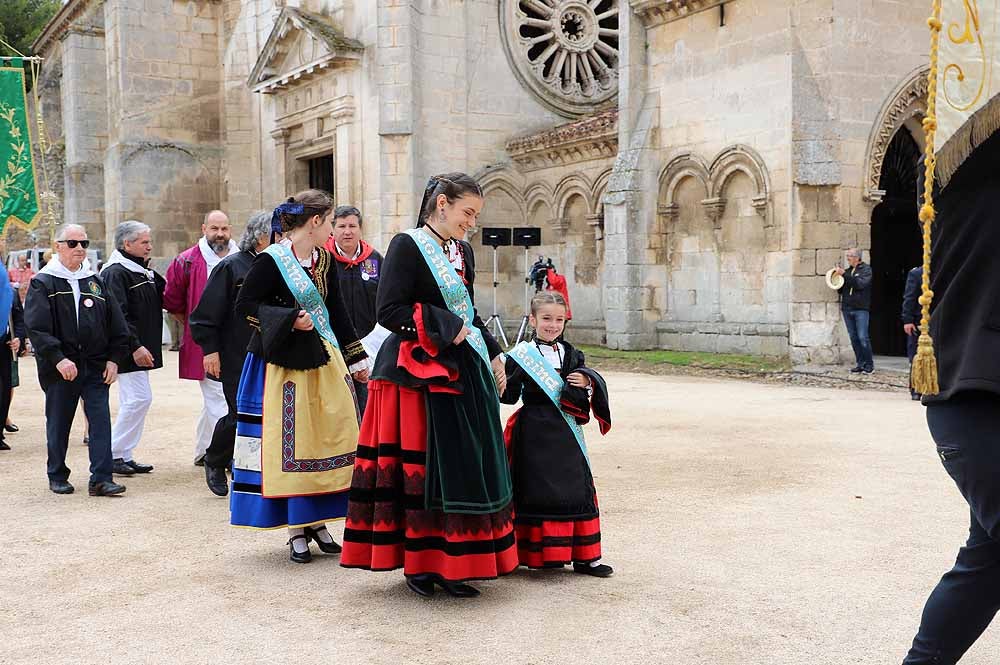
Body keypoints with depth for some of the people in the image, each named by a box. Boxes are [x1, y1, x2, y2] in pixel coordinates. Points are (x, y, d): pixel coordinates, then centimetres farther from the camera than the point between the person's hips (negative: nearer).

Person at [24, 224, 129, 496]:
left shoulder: (96, 283, 12)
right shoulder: (42, 283, -1)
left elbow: (117, 326, 13)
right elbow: (36, 328, -11)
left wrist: (113, 359, 3)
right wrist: (58, 359, -20)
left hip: (96, 366, 3)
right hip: (59, 368, -3)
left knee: (101, 420, -4)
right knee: (59, 423, 8)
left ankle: (101, 479, -2)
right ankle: (57, 476, 23)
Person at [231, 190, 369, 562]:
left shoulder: (324, 259, 9)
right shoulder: (271, 260, -11)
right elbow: (245, 305, -10)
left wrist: (357, 360, 17)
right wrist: (290, 319, -18)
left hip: (324, 360, 7)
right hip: (284, 366, -7)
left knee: (330, 441, 6)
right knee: (290, 446, -1)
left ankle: (317, 522, 19)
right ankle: (297, 531, 10)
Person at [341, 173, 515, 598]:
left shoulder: (463, 252, 14)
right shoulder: (407, 246, -8)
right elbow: (389, 311, -16)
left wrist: (493, 355, 17)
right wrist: (443, 328, -15)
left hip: (462, 372, 7)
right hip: (418, 374, -7)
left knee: (463, 467, 6)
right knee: (418, 470, -1)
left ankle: (449, 563, 14)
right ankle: (418, 564, 10)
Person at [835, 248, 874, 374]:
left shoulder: (866, 269, 0)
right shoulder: (848, 271, 16)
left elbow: (861, 283, -18)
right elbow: (841, 289, 18)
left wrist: (844, 275, -18)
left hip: (861, 309, -6)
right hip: (847, 309, 6)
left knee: (863, 337, -9)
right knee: (853, 338, 6)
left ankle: (869, 364, -1)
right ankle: (860, 364, 11)